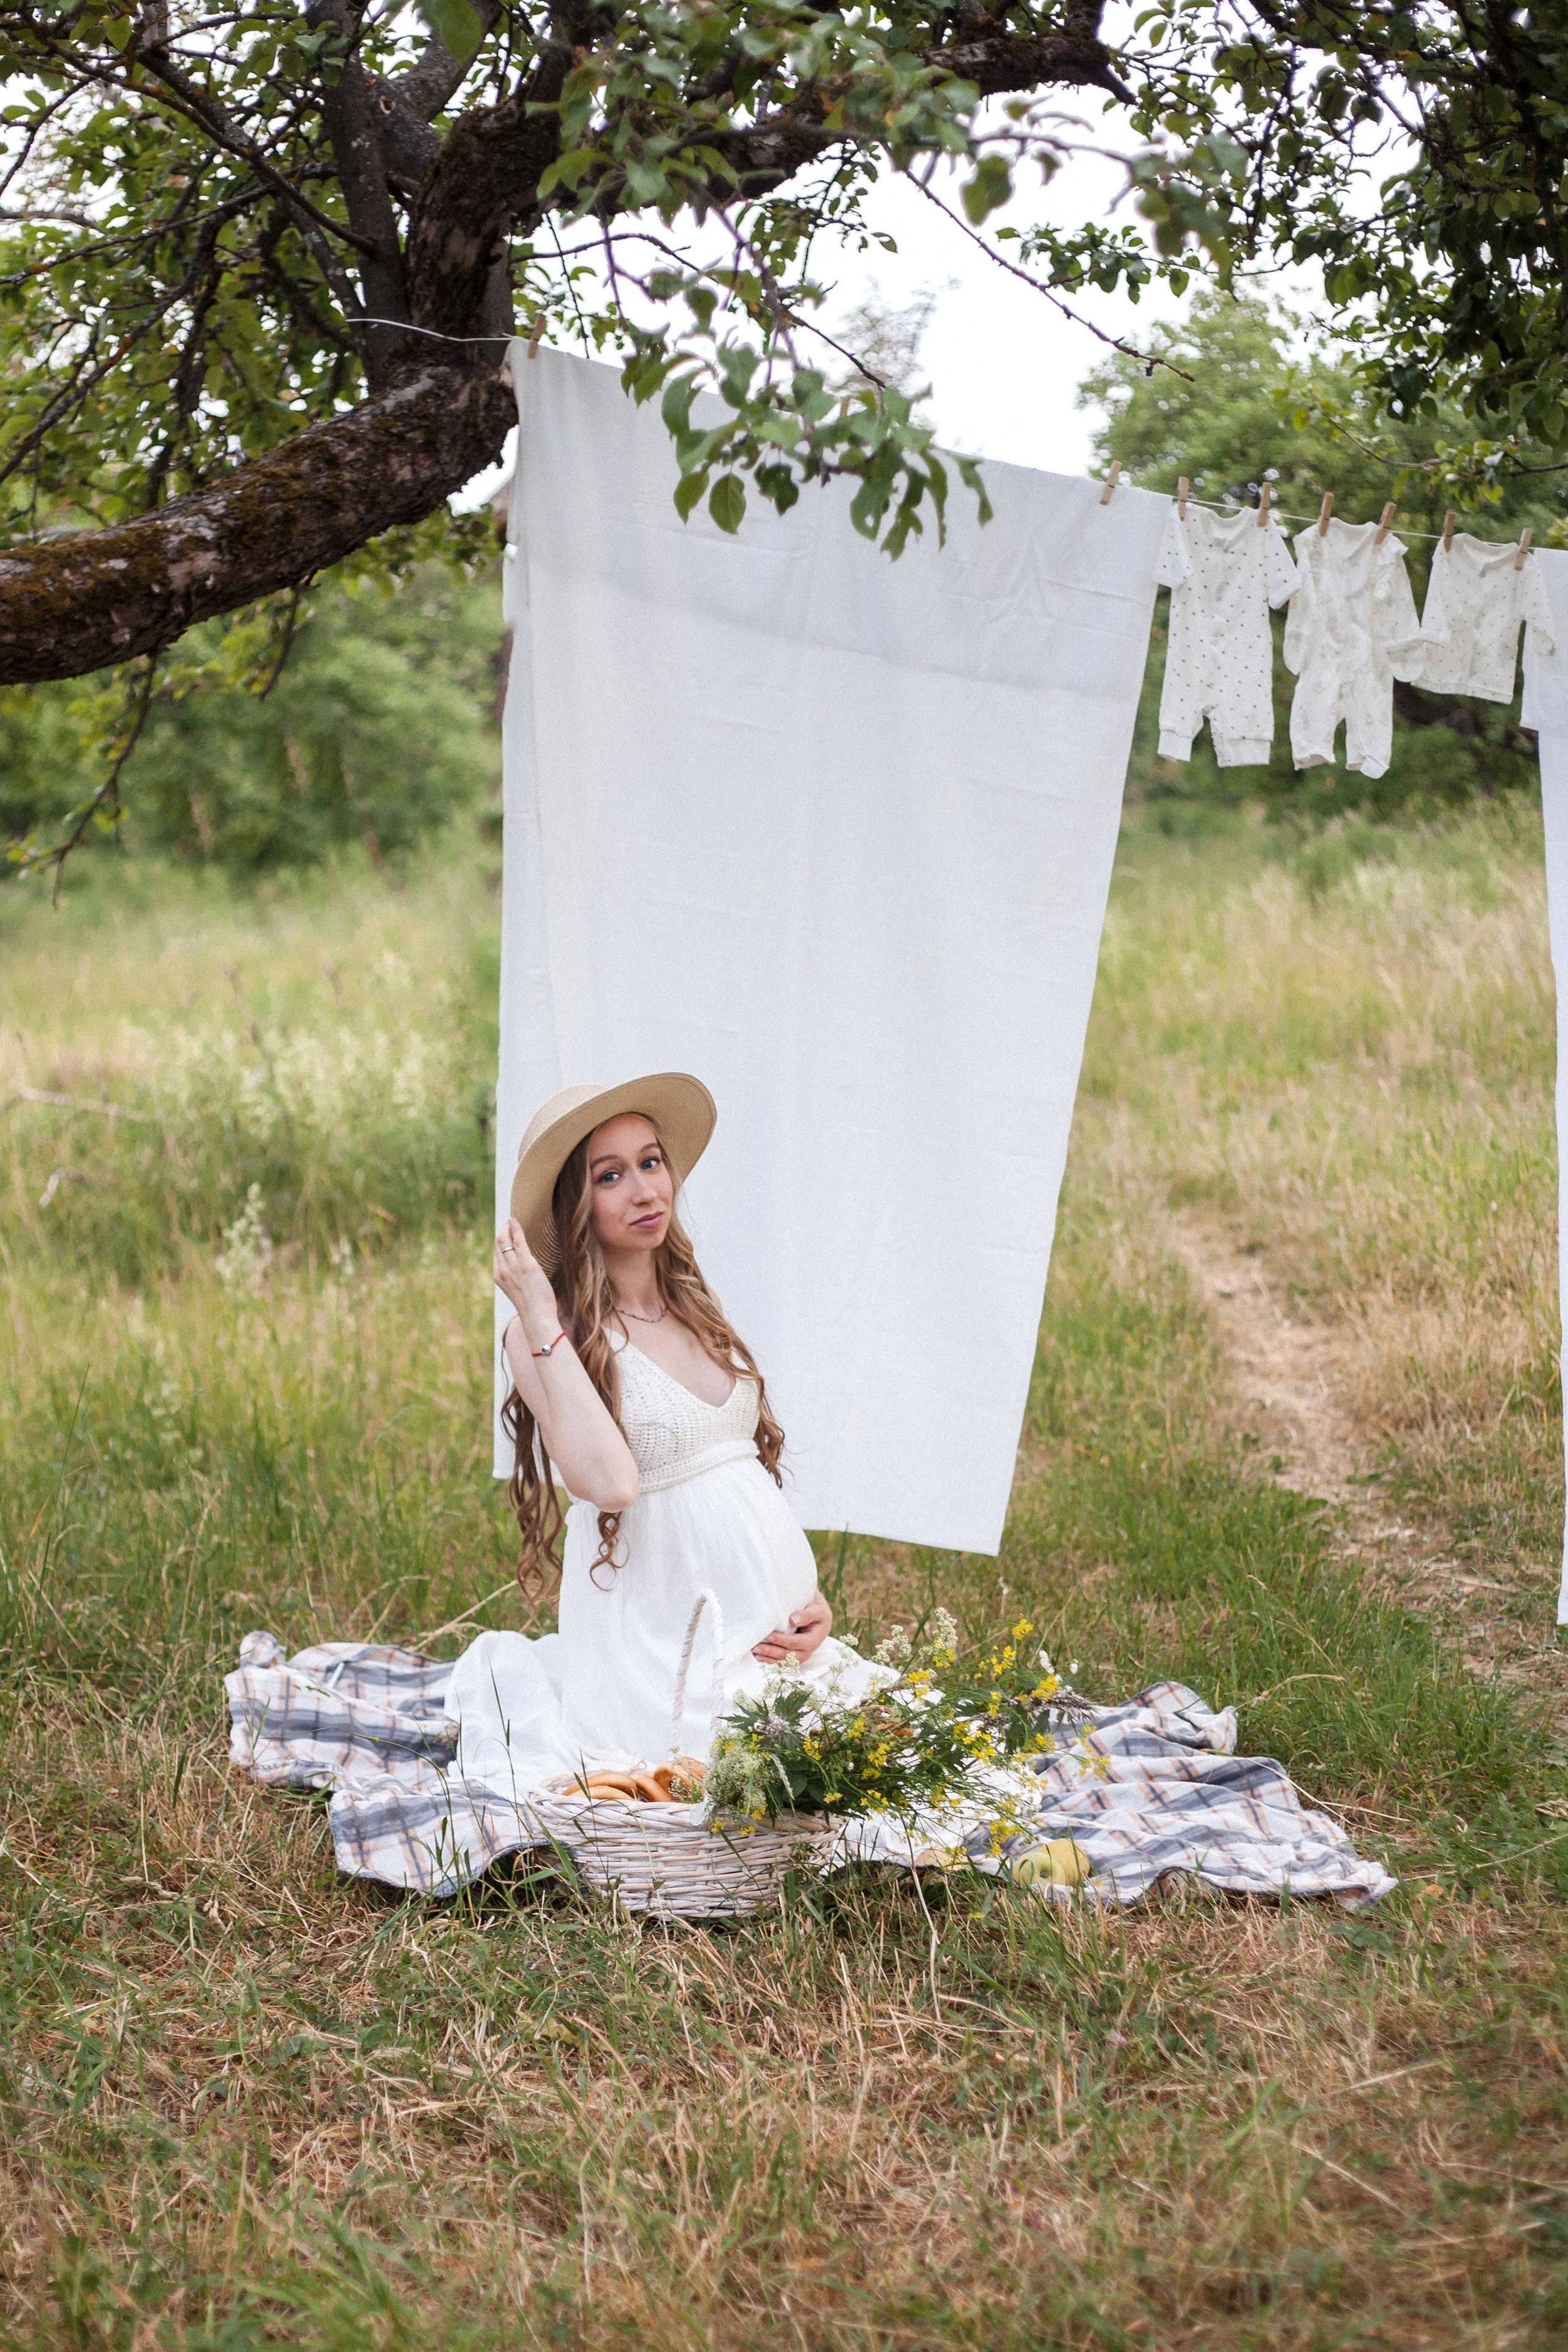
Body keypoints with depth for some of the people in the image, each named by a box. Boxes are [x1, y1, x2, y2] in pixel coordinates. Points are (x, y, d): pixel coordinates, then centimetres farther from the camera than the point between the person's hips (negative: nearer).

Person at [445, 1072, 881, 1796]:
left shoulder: (694, 1309, 12)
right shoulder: (542, 1336, -10)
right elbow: (610, 1482, -26)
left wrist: (812, 1597, 2)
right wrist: (543, 1324, -21)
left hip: (771, 1633, 7)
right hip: (666, 1647, -7)